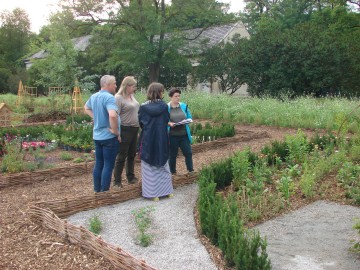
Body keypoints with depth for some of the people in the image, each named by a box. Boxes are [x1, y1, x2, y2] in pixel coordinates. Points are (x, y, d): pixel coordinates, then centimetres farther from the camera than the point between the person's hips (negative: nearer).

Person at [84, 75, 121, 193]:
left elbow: (86, 108, 28)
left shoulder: (93, 96, 8)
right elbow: (112, 115, -36)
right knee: (108, 166, 0)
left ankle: (97, 190, 23)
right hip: (109, 137, -8)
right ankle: (104, 192, 6)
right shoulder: (109, 97, -20)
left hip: (97, 136, 8)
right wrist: (116, 131, -23)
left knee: (98, 164, 15)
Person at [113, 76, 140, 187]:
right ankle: (117, 181, 10)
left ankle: (131, 177, 28)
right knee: (121, 156, 0)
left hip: (135, 129, 8)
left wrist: (138, 126, 14)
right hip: (125, 130, -8)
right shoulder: (118, 98, -14)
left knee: (132, 155, 16)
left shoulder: (132, 96, 10)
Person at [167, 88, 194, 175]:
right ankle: (173, 172, 23)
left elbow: (190, 117, 10)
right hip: (172, 135, -3)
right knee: (172, 154, 10)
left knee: (188, 152, 6)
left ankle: (191, 171, 19)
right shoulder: (166, 107, -6)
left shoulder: (184, 106, 5)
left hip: (184, 134, 3)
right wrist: (169, 123, -22)